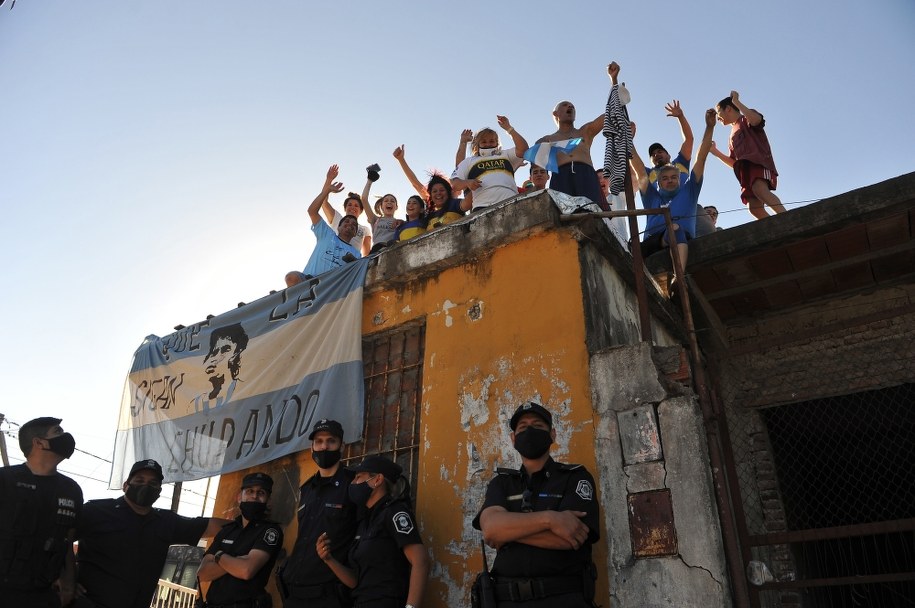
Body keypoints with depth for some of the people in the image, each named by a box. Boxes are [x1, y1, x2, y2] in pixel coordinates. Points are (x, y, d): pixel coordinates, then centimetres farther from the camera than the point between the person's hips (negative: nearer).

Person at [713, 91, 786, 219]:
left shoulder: (746, 119, 14)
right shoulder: (733, 135, 34)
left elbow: (757, 120, -14)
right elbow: (734, 163, 31)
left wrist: (736, 101, -5)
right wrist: (716, 152, 25)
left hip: (759, 163, -8)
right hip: (745, 170, 8)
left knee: (760, 190, -36)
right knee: (754, 207, -14)